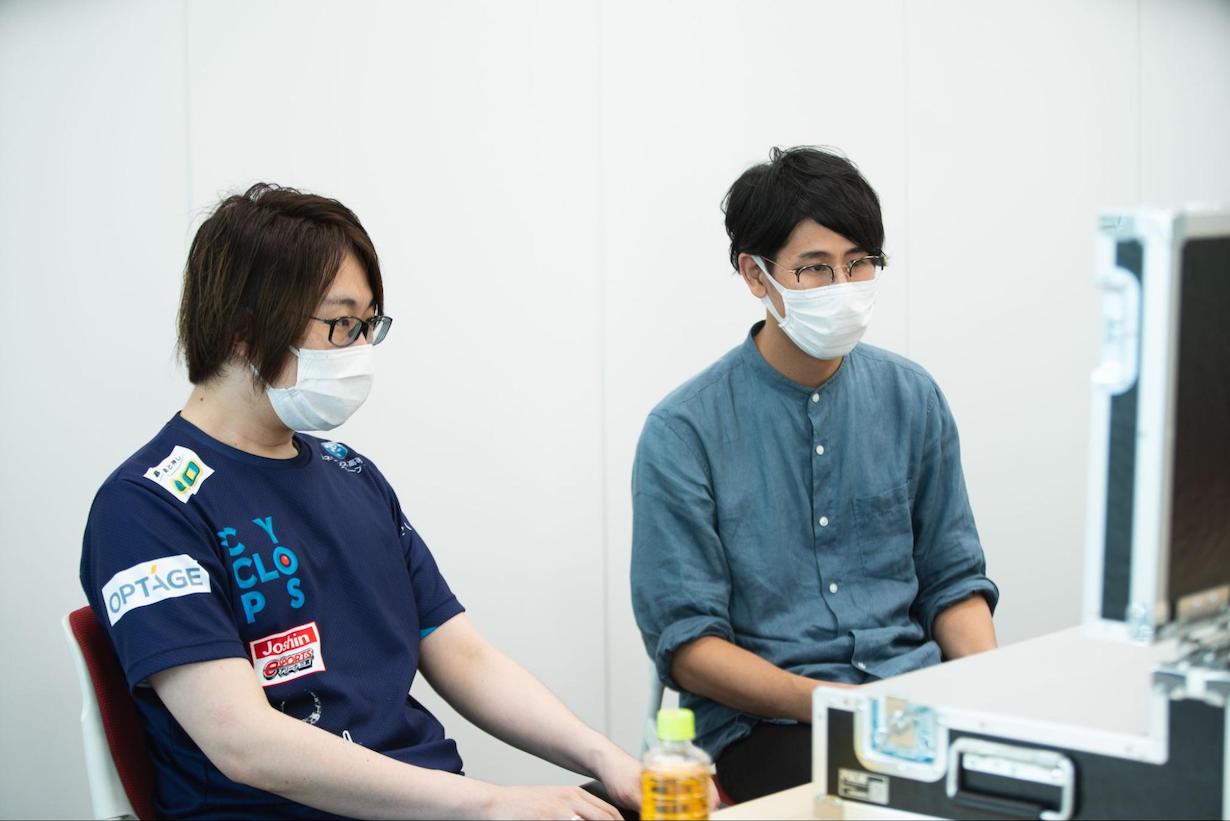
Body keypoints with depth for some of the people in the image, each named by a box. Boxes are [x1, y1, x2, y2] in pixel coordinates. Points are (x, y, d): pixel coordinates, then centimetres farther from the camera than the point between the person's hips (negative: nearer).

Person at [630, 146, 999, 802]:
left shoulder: (911, 398, 10)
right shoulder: (683, 432, -4)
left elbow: (951, 580, 14)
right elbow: (686, 645, -6)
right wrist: (830, 704, -20)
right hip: (763, 720, -4)